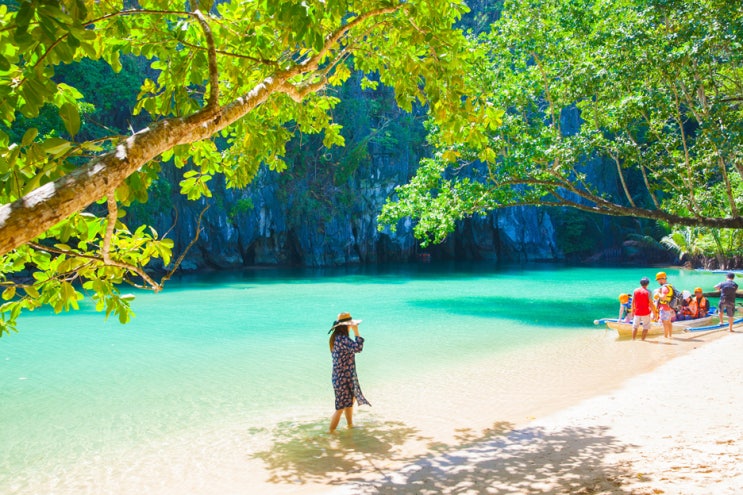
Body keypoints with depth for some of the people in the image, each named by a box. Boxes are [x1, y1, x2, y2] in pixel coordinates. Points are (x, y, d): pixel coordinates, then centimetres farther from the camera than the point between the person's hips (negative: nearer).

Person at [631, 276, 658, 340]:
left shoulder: (635, 291, 1)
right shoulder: (648, 292, -11)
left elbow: (633, 302, 4)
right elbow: (651, 303, -12)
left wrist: (632, 311, 15)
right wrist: (654, 312, -3)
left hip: (637, 312, 3)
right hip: (645, 313, -3)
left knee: (635, 326, 13)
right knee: (646, 327, 9)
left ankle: (633, 339, 11)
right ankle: (643, 339, 6)